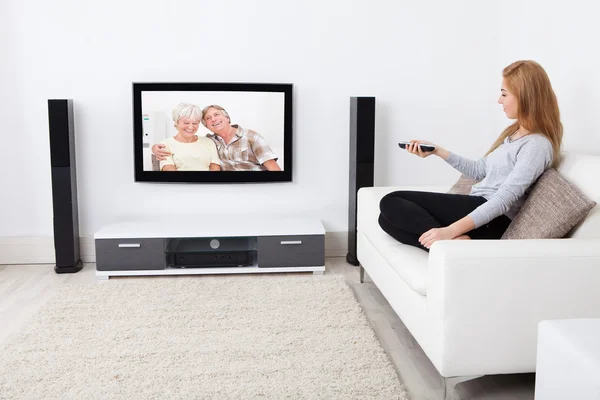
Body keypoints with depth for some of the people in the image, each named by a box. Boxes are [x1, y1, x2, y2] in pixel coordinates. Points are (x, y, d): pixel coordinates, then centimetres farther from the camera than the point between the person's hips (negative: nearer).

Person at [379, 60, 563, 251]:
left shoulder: (537, 145, -14)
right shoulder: (513, 133, 16)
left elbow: (504, 200, -23)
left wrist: (451, 231, -31)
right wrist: (437, 150, 18)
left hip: (491, 220, -10)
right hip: (477, 209, 10)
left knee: (391, 203, -16)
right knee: (387, 218, -3)